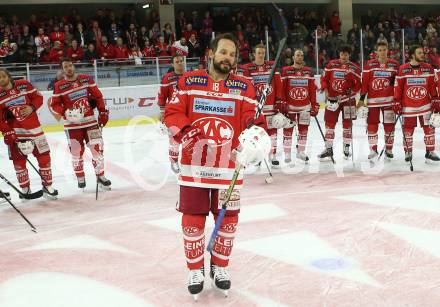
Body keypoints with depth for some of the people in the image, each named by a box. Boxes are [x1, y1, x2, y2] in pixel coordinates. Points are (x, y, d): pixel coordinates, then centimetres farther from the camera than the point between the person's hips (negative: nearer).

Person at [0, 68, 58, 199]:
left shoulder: (24, 85, -2)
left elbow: (38, 97, 6)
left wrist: (32, 108, -12)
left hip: (33, 128, 1)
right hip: (15, 132, -1)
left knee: (44, 156, 3)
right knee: (19, 161, 3)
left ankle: (47, 186, 16)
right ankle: (25, 190, 17)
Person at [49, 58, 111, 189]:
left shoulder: (86, 79, 3)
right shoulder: (59, 86, -2)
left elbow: (98, 96, 7)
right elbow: (53, 105, -1)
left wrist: (103, 112, 3)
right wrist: (65, 112, -18)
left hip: (90, 121, 1)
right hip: (72, 124, -1)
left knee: (97, 147, -1)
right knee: (76, 152, 4)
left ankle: (100, 176, 11)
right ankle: (80, 178, 22)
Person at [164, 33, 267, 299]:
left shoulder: (243, 87, 2)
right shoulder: (189, 82, 2)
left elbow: (253, 119, -5)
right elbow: (172, 114, -1)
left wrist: (257, 131, -27)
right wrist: (186, 132, -18)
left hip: (228, 166, 1)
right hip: (194, 164, -1)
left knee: (228, 219, 10)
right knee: (193, 219, 6)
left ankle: (220, 266, 32)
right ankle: (196, 269, 26)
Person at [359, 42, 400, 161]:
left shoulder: (394, 64, 3)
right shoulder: (370, 64, 2)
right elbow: (364, 82, 1)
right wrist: (362, 98, -2)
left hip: (389, 100, 0)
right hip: (373, 100, 0)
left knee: (389, 125, 5)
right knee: (372, 125, 2)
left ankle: (389, 149, 18)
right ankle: (373, 150, 13)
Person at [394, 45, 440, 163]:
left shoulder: (428, 68, 2)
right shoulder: (403, 69, -6)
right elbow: (398, 87, -3)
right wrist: (397, 102, -4)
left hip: (425, 105, 2)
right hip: (408, 107, -2)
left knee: (429, 129, 1)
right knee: (408, 130, 5)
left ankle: (430, 152, 12)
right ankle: (408, 152, 21)